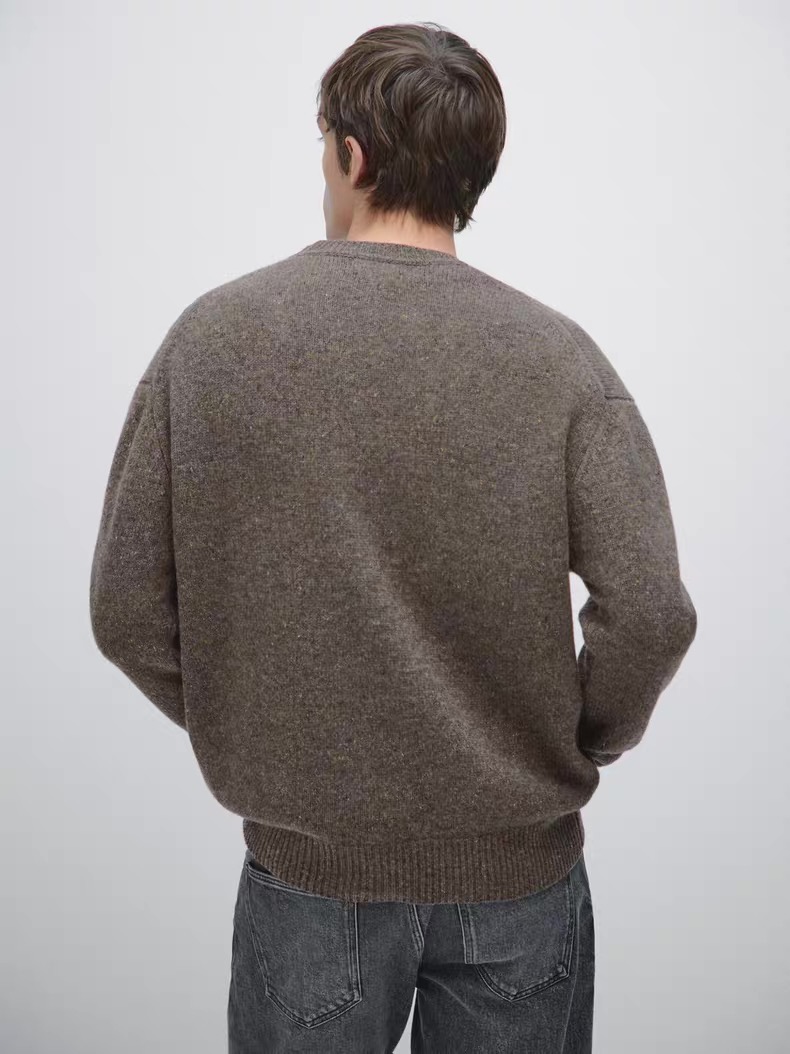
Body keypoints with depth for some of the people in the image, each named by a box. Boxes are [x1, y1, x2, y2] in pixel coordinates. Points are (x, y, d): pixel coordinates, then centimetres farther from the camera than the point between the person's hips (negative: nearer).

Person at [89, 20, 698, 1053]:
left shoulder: (209, 337, -10)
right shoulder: (556, 356, -13)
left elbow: (128, 612, -8)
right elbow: (650, 616, -17)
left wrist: (254, 731, 6)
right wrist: (573, 746, 2)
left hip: (308, 871, 1)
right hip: (517, 865, 0)